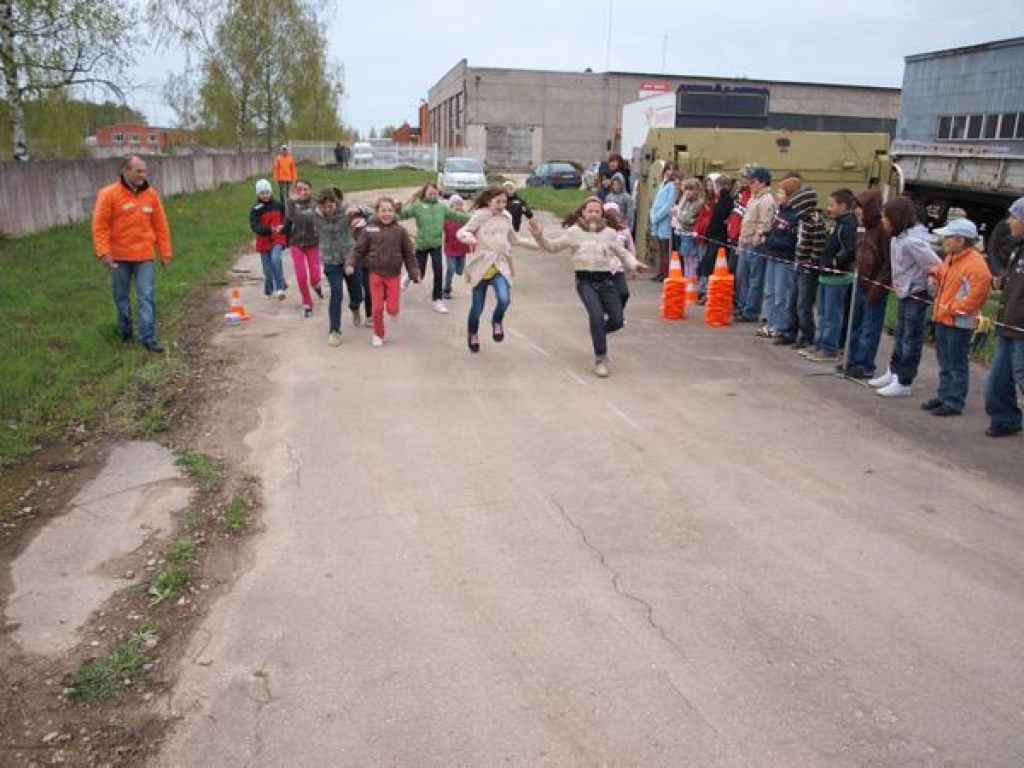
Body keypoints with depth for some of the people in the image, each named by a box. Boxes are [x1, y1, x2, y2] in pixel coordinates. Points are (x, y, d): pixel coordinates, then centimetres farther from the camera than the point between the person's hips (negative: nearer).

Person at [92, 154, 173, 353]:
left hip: (144, 257, 1)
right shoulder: (109, 194, -7)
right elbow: (100, 226, -8)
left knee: (147, 297, -3)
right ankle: (125, 330, 31)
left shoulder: (151, 194, 3)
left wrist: (165, 252, 6)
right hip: (119, 257, -1)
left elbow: (160, 225, 6)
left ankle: (148, 337, 0)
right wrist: (103, 253, -15)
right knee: (121, 297, 12)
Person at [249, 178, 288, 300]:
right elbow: (254, 226, -17)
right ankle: (269, 291, 29)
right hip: (263, 241, 1)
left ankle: (281, 287, -21)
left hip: (278, 239, 0)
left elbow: (286, 219, 16)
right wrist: (269, 229, -32)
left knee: (275, 258, -29)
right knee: (268, 270, 5)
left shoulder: (278, 205, 1)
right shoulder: (255, 209, -5)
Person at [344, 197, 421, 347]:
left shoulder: (400, 230, -3)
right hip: (375, 274, 0)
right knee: (377, 308, 0)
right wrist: (350, 264, -16)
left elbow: (409, 253, 2)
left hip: (393, 275, 0)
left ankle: (393, 308, 34)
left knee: (392, 309, -3)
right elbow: (358, 250, -1)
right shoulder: (369, 229, -4)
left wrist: (414, 273, -1)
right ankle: (378, 334, 22)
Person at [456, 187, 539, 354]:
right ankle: (472, 334, 33)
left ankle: (497, 321, 10)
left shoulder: (506, 218, 8)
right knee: (477, 307, 3)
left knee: (504, 299, -24)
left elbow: (515, 239, 22)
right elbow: (460, 232, -9)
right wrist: (468, 236, -32)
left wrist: (538, 244, 17)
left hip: (500, 266, 2)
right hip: (481, 266, -2)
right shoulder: (480, 216, -5)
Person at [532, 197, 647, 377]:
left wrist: (635, 264, -5)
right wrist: (539, 235, -9)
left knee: (617, 320, -4)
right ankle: (600, 359, -9)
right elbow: (552, 247, 6)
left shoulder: (610, 233, 8)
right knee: (597, 315, -22)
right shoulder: (574, 231, 4)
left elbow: (624, 254, 13)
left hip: (606, 280, 3)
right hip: (585, 281, -3)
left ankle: (597, 333, 32)